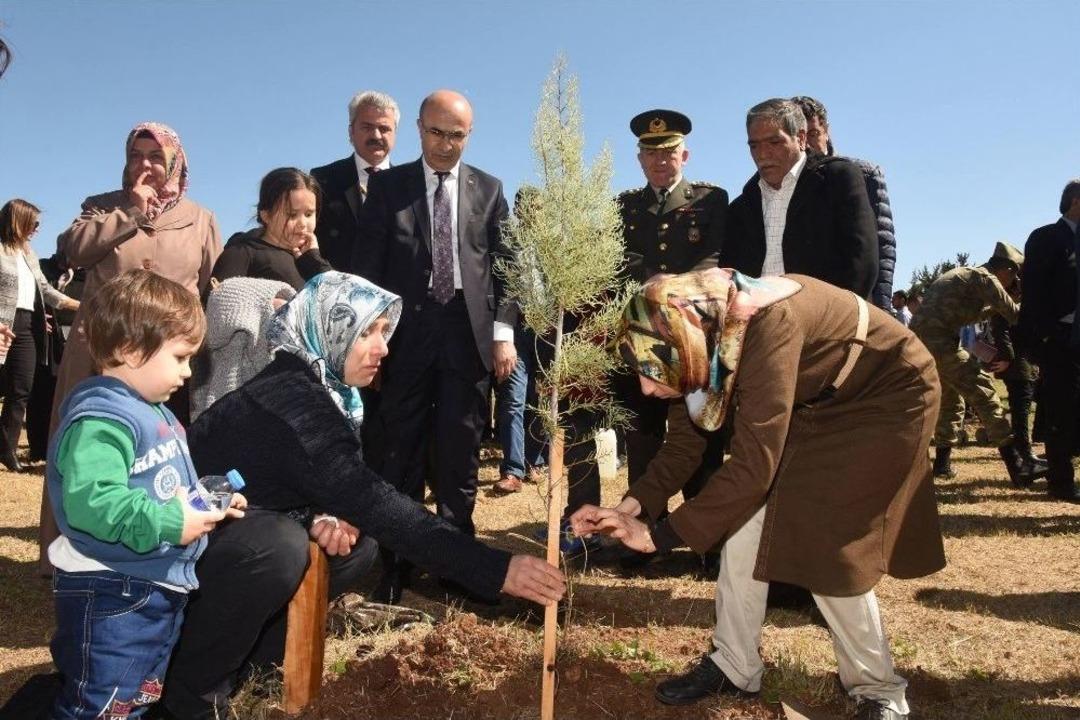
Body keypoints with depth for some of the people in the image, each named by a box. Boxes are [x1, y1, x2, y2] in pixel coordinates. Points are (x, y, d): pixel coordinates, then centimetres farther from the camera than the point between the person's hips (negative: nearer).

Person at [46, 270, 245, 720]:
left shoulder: (155, 413, 13)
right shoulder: (101, 420, -22)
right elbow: (90, 501, -35)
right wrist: (169, 524, -29)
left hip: (161, 588, 11)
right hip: (111, 595, -10)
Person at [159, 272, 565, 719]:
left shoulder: (323, 388, -1)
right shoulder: (291, 400, -28)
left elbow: (346, 489, 6)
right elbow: (372, 502, -36)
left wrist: (332, 516, -20)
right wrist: (495, 569, -38)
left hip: (241, 527, 9)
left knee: (359, 542, -1)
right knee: (278, 546, -34)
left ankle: (245, 648, 8)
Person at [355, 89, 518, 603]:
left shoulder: (489, 189, 10)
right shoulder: (387, 185, 8)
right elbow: (368, 265, 4)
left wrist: (503, 332, -3)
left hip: (469, 332, 1)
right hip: (406, 330, 0)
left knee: (460, 454, 6)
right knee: (398, 450, 5)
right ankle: (394, 561, 17)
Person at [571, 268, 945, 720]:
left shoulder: (766, 327, -38)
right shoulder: (708, 337, -13)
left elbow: (752, 467, -38)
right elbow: (689, 437, -2)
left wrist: (658, 535, -30)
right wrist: (630, 506, -15)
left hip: (887, 394, -7)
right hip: (815, 402, 7)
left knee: (830, 551, -11)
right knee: (746, 519, -3)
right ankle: (734, 667, 12)